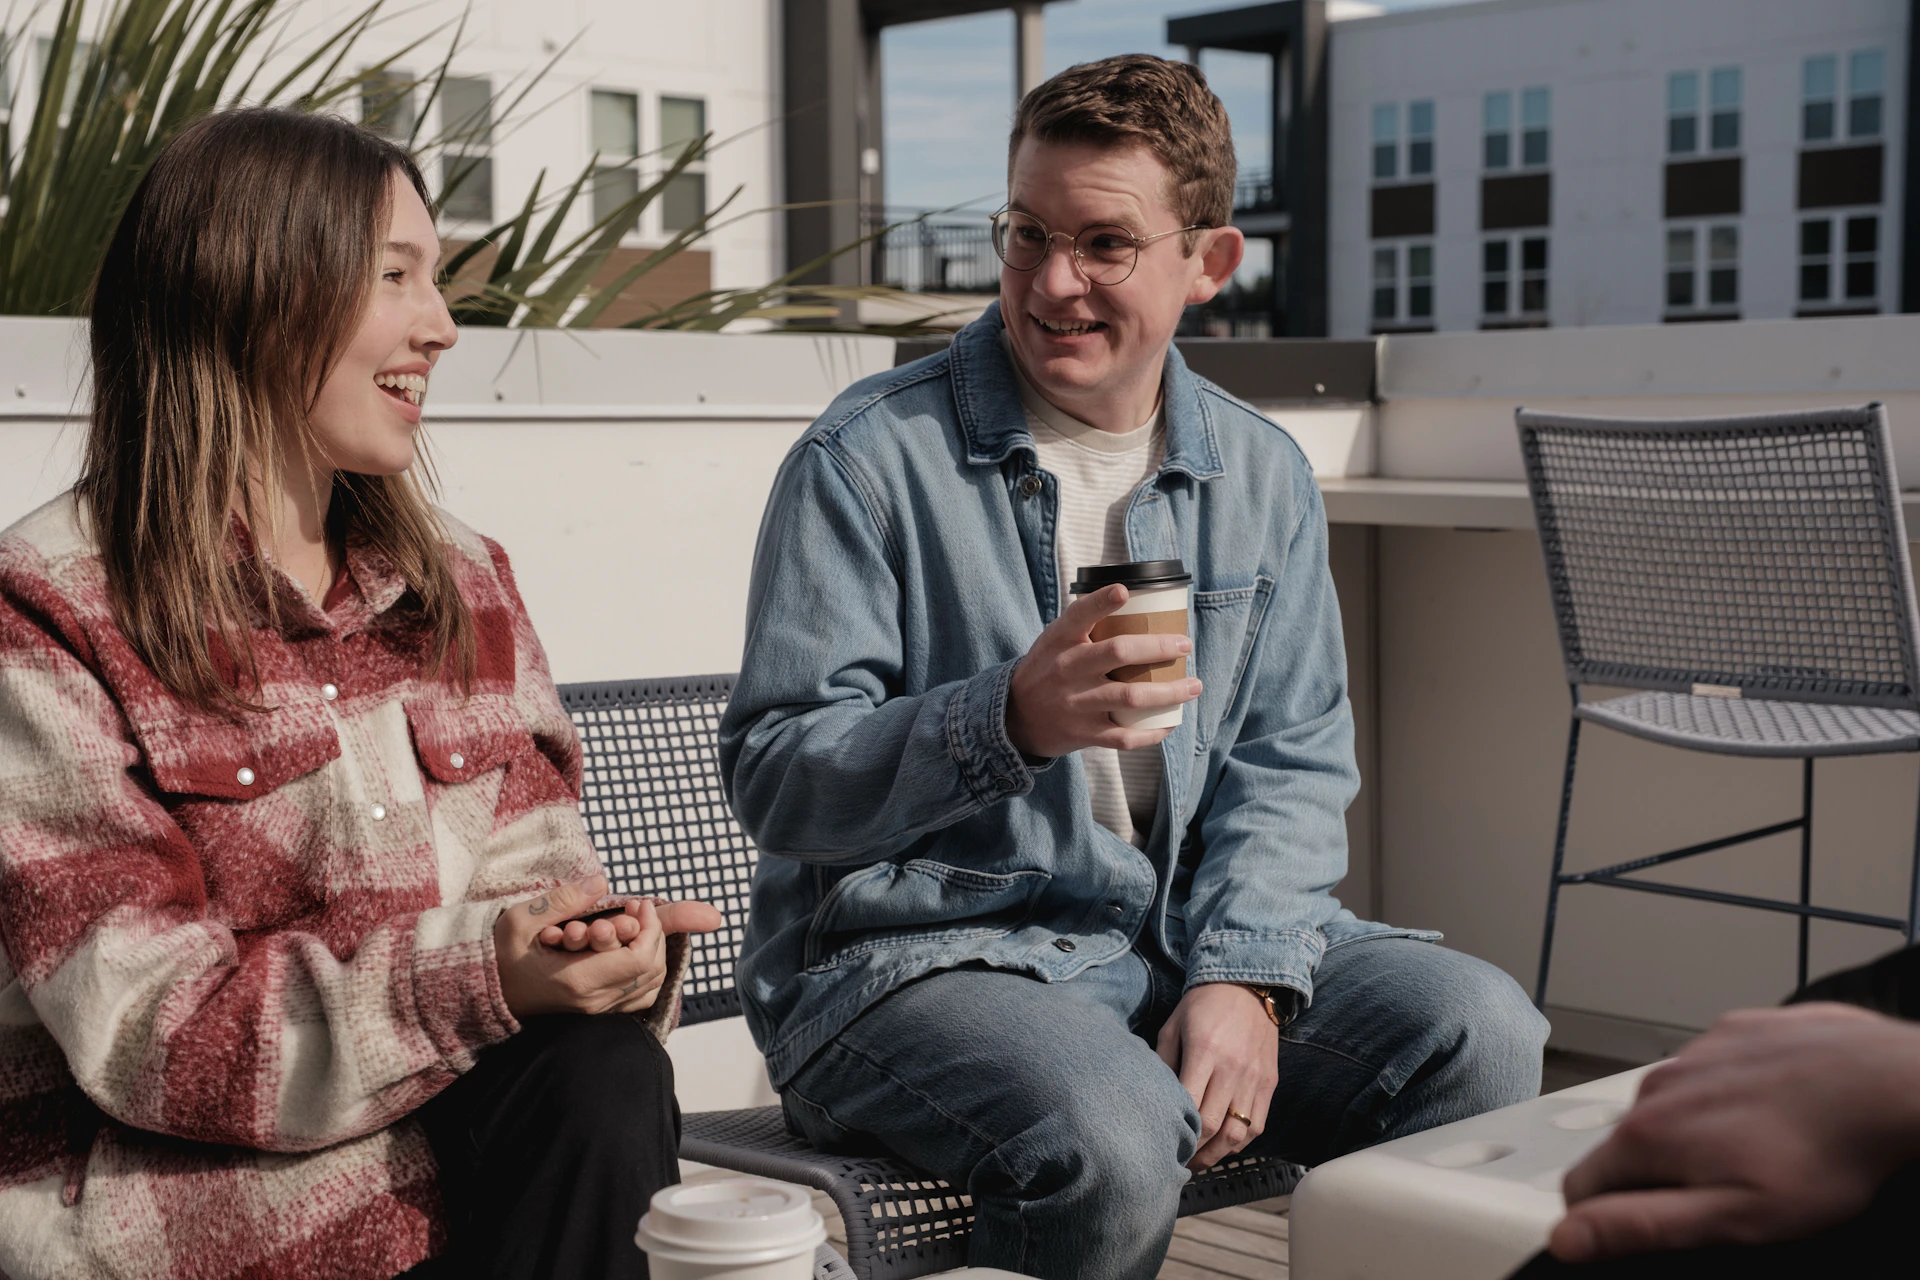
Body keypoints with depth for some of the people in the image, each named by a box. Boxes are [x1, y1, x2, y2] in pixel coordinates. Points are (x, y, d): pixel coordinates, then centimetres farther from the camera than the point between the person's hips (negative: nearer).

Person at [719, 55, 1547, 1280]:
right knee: (1114, 1139, -34)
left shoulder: (1262, 476, 9)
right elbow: (773, 778, -11)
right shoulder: (870, 458, -7)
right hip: (920, 950, -4)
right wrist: (1009, 722, -28)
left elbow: (1292, 766, 7)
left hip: (1184, 936, 5)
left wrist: (1243, 976, -11)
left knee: (1479, 1032, -17)